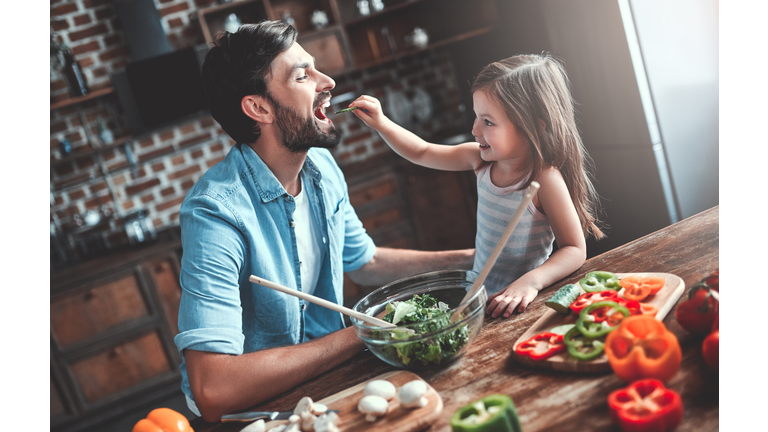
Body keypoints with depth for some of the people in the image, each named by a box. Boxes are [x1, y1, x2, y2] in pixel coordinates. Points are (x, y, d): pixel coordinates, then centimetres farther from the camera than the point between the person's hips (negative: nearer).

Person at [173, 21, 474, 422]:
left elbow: (364, 262, 15)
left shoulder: (322, 167, -2)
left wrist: (468, 258, 4)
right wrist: (358, 336, -28)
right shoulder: (216, 212, -28)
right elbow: (214, 391, -36)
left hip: (321, 371, 7)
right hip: (250, 405, -7)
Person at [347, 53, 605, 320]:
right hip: (479, 296, 6)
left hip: (517, 305, -6)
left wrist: (531, 282, -33)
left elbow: (575, 250, -17)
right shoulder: (482, 159, 0)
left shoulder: (545, 178, -20)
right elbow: (422, 153, 13)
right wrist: (381, 124, 1)